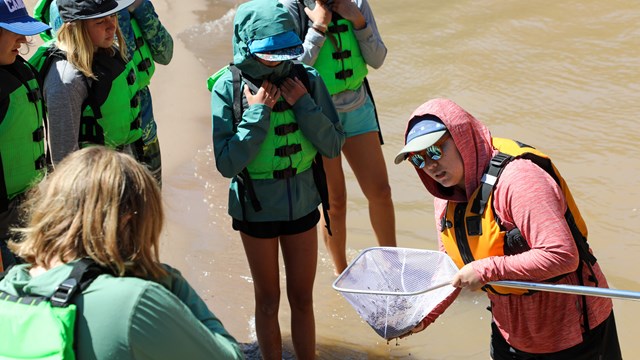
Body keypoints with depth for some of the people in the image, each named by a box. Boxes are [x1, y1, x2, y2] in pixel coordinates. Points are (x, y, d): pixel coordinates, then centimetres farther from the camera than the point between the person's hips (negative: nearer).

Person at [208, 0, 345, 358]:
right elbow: (228, 164, -20)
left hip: (302, 204, 2)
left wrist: (303, 104, -21)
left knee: (303, 299, 15)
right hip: (255, 209, -2)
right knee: (268, 301, 15)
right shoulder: (229, 87, -17)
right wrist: (257, 113, -26)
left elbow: (334, 145, -9)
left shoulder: (307, 79, -12)